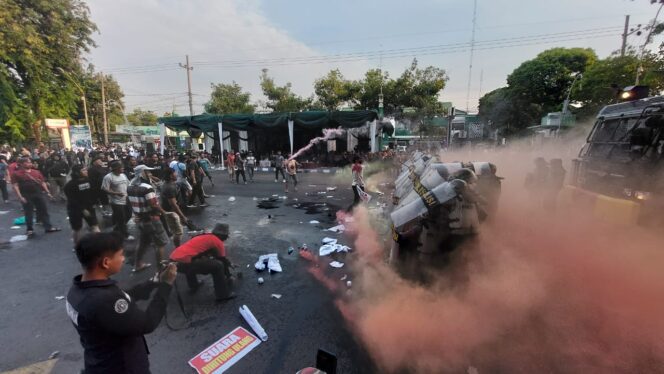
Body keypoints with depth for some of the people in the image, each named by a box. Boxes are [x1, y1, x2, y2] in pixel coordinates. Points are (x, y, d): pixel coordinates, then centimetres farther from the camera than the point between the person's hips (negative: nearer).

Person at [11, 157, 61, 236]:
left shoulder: (37, 172, 7)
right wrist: (20, 197, -16)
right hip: (26, 196, -3)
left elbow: (43, 182, 11)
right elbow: (15, 186, -8)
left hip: (38, 194, 3)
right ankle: (29, 229, 17)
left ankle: (48, 227, 12)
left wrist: (48, 192, 6)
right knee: (28, 213, 5)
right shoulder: (16, 174, -3)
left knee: (44, 211, 6)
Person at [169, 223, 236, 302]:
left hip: (173, 260, 9)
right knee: (218, 266, -3)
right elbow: (222, 260, 12)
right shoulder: (218, 242, 4)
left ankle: (193, 285, 49)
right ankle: (223, 294, 7)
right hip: (184, 262, -9)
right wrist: (228, 276, 28)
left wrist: (227, 262, 51)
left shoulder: (203, 237, 28)